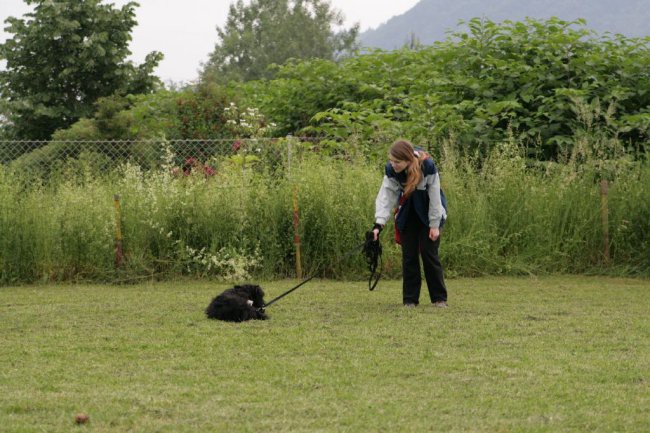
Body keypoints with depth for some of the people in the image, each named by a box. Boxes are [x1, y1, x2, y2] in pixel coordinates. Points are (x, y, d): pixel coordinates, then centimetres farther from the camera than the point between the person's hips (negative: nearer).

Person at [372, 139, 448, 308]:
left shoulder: (427, 166, -30)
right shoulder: (391, 169, -21)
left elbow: (434, 196, -22)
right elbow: (386, 195, -21)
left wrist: (434, 224, -18)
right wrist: (379, 223, -31)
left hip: (429, 213, -3)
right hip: (408, 215, 3)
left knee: (429, 253, -6)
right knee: (409, 255, 0)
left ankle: (439, 298, 3)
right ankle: (410, 299, 6)